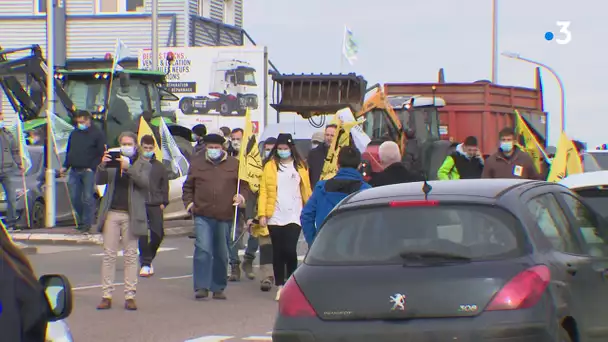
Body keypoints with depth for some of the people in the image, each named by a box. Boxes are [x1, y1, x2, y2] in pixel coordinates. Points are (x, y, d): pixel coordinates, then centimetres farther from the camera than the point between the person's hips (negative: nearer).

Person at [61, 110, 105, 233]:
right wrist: (65, 166, 12)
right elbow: (69, 152, 23)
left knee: (88, 197, -7)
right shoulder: (74, 134, 15)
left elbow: (102, 154, -6)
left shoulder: (97, 134, -3)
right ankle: (81, 221, 19)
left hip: (88, 171, -6)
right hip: (74, 171, 6)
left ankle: (86, 223, -1)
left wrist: (92, 167, -13)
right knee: (74, 198, 5)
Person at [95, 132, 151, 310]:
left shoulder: (144, 164, 8)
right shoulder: (112, 161, 14)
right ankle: (106, 296, 3)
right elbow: (100, 181, 6)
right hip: (111, 213, 2)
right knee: (109, 255, 1)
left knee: (131, 255, 1)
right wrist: (102, 166, -13)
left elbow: (145, 182, -10)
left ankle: (129, 296, 5)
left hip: (131, 215, -2)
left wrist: (128, 168, -22)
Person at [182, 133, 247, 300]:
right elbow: (188, 187, 16)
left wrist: (241, 196, -6)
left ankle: (218, 288, 18)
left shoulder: (234, 164, 9)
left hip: (225, 217, 1)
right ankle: (201, 287, -12)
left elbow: (243, 185, 14)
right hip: (202, 216, -1)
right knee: (203, 250, -15)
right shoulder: (196, 164, 11)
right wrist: (189, 203, 1)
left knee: (221, 254, 8)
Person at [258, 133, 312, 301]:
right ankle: (280, 286, 15)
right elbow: (263, 191, 1)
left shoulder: (300, 167, 7)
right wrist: (262, 213, -7)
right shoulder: (270, 166, 5)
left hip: (294, 216, -1)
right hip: (275, 217, 1)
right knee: (278, 252, 6)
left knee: (290, 250, -12)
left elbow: (306, 191, 6)